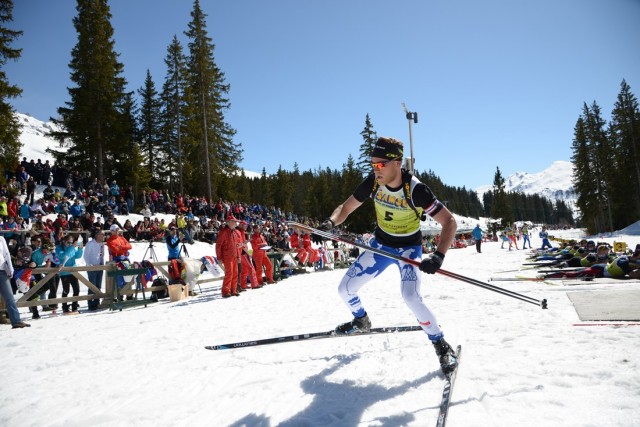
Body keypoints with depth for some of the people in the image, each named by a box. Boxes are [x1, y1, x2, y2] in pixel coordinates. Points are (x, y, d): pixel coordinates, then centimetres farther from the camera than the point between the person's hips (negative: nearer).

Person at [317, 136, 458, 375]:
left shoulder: (415, 190, -30)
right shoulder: (372, 182, -17)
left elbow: (449, 222, -27)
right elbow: (346, 207, -5)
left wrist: (438, 256, -41)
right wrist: (331, 222, -27)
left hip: (409, 248, -5)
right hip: (380, 245, 5)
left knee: (411, 298, -28)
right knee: (345, 290, 3)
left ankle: (442, 347, -4)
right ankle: (361, 322, 36)